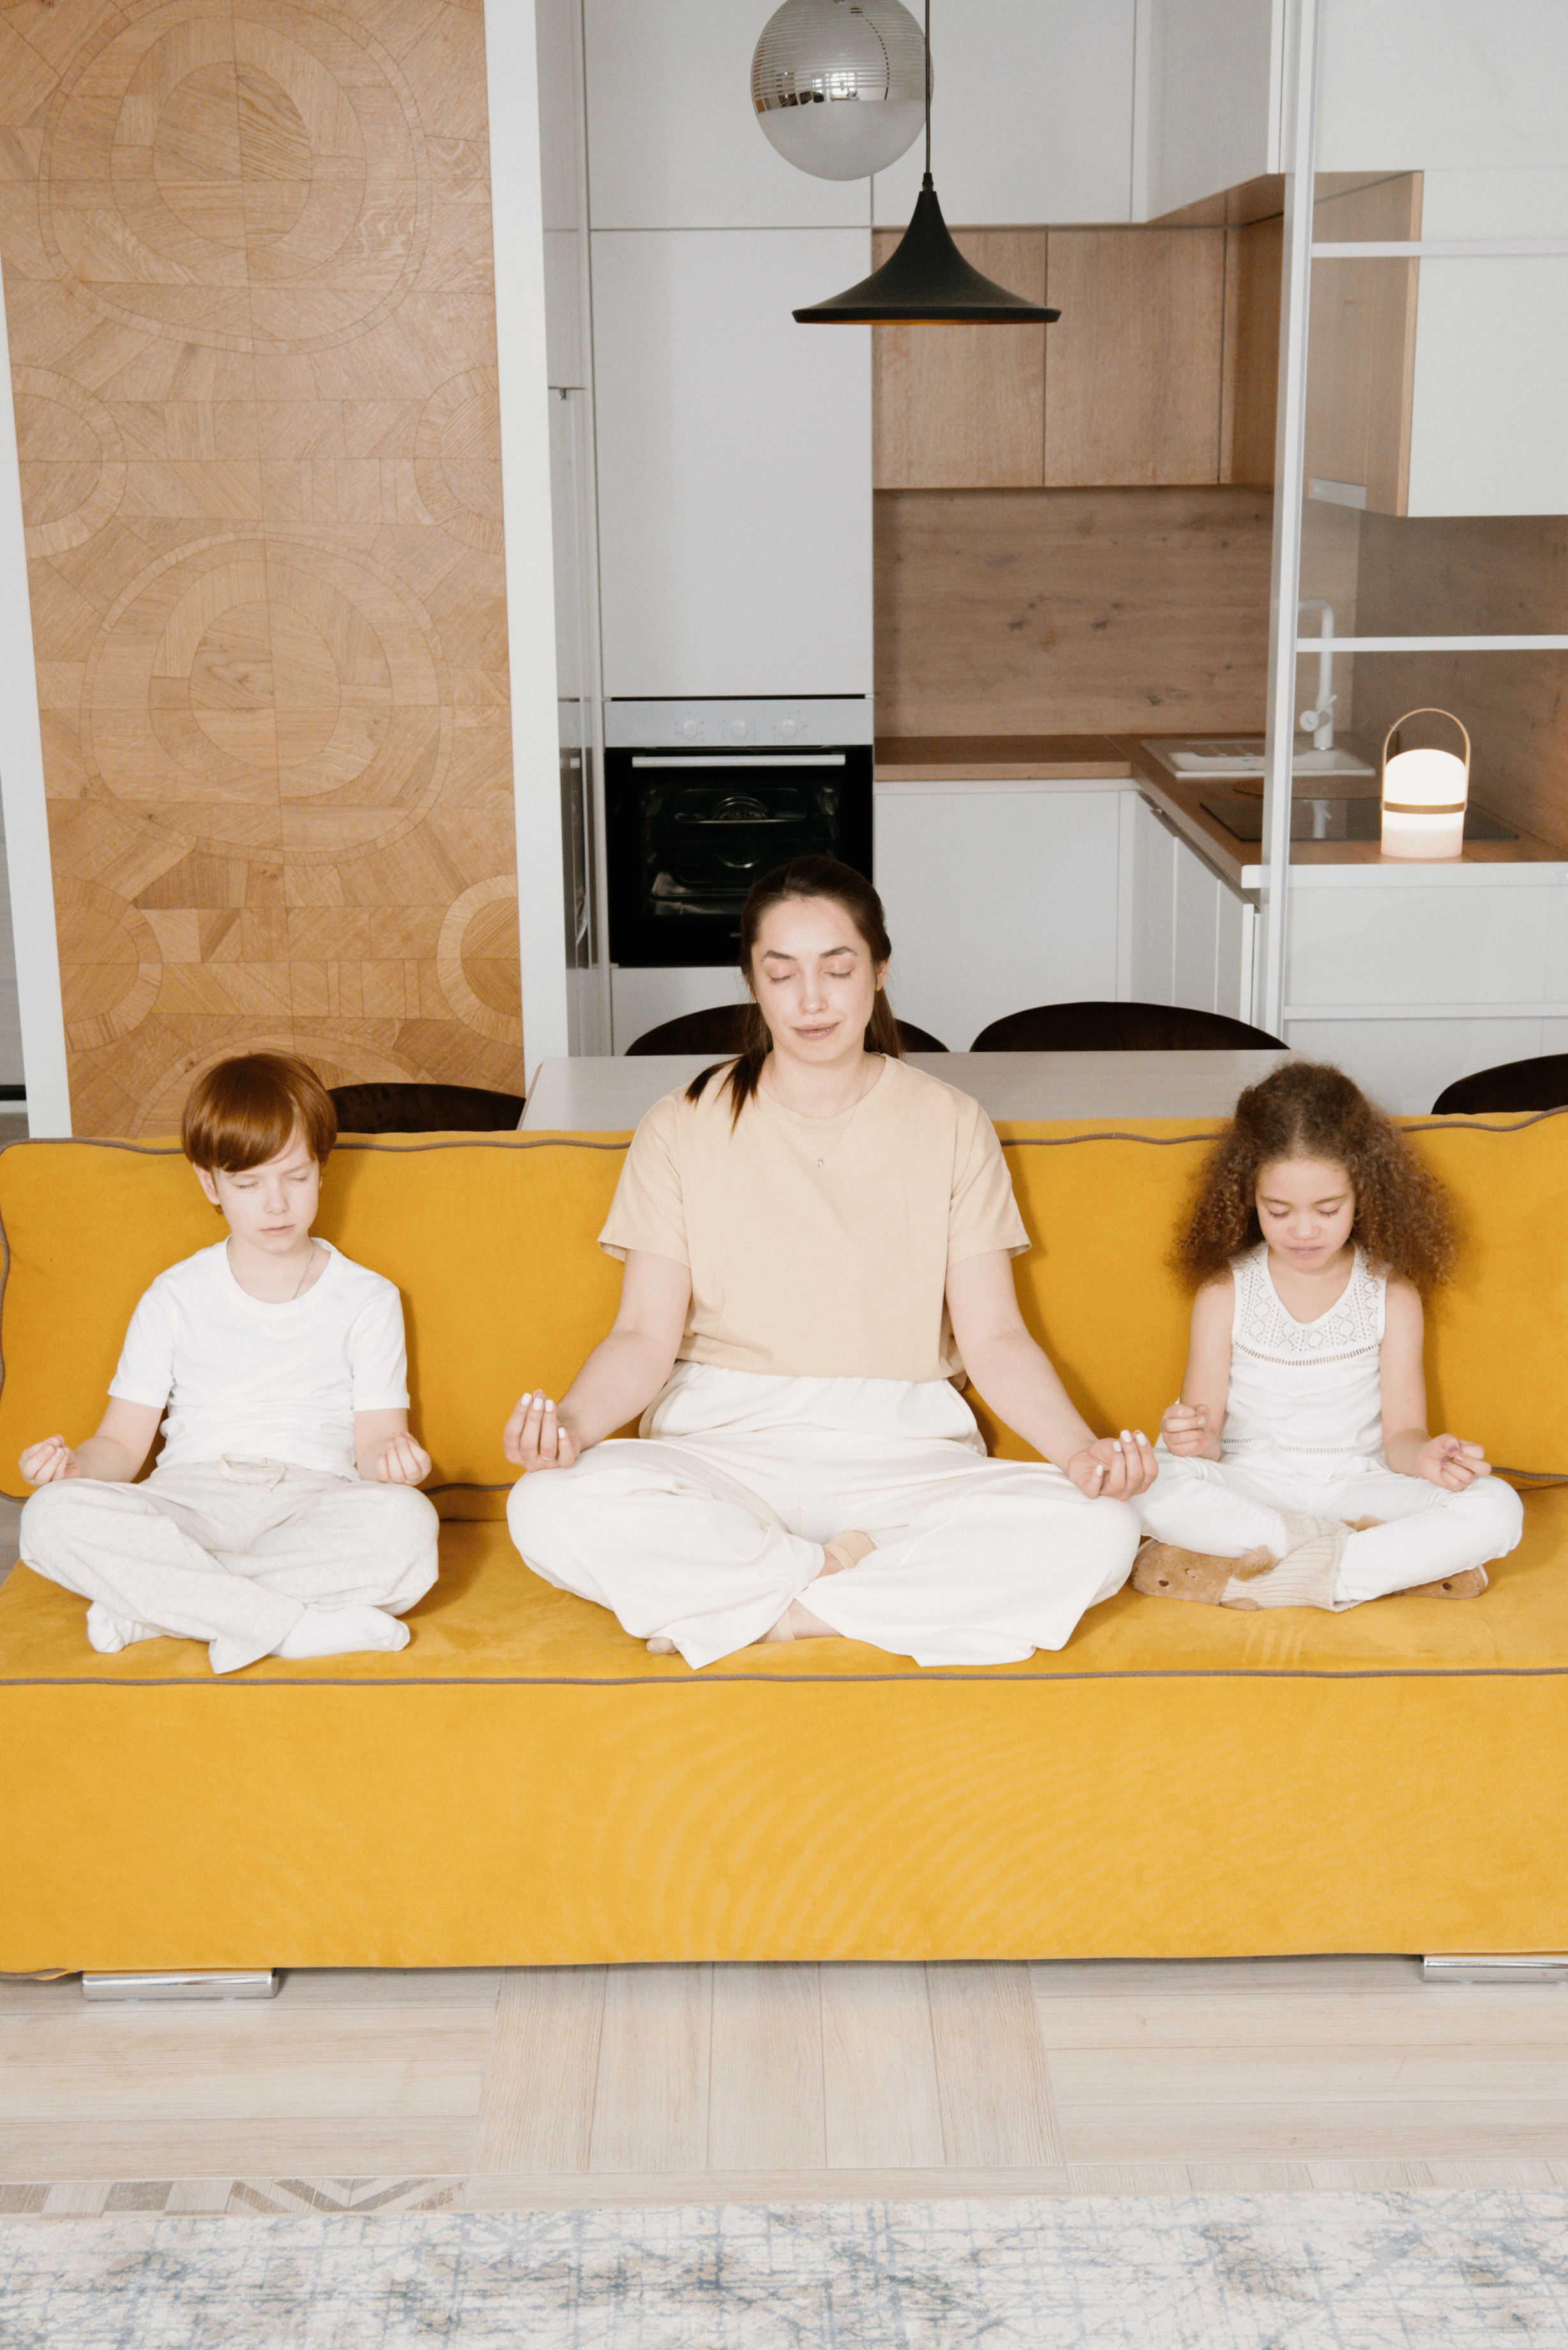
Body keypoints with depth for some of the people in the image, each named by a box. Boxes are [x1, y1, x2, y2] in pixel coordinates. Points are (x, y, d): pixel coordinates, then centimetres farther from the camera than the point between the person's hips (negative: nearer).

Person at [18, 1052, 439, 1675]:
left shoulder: (367, 1300, 12)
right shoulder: (175, 1298, 14)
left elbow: (375, 1441, 7)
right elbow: (122, 1444, 13)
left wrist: (390, 1458, -18)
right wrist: (75, 1466, -11)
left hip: (311, 1502, 0)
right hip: (189, 1500, 1)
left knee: (404, 1522, -36)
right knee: (52, 1518, -30)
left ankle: (147, 1606, -26)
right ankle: (293, 1625, -30)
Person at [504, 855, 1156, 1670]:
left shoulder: (950, 1127, 6)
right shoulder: (683, 1128, 5)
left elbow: (994, 1339, 2)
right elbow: (645, 1338, -1)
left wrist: (1079, 1448, -17)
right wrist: (572, 1421, -23)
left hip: (901, 1448, 1)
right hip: (723, 1442, -1)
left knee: (1096, 1534, -28)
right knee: (549, 1510, -32)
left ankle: (759, 1609, -18)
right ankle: (839, 1570, -16)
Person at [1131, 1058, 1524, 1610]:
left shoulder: (1391, 1291, 1)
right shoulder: (1225, 1290, 0)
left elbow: (1400, 1433, -1)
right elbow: (1208, 1435, -2)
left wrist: (1423, 1456, -25)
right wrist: (1193, 1438, -26)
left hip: (1355, 1488, 1)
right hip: (1248, 1491, -1)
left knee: (1496, 1510, -25)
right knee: (1153, 1486, -33)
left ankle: (1240, 1579, -27)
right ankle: (1403, 1562, -23)